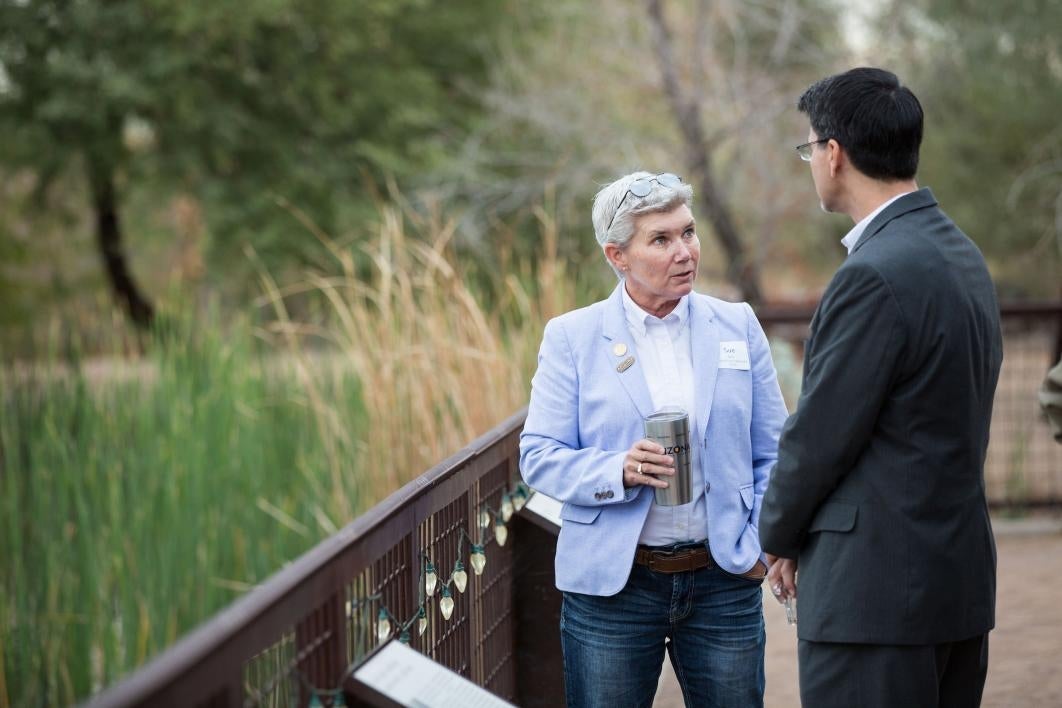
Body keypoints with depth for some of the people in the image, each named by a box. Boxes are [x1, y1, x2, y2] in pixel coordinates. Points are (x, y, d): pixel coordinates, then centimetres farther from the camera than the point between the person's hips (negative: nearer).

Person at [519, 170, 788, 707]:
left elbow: (772, 453, 9)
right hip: (612, 583, -2)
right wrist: (618, 472, -19)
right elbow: (538, 456, -3)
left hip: (723, 581, 2)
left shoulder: (737, 327, 6)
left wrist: (760, 545, -2)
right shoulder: (572, 338, 0)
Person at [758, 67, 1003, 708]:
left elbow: (821, 435, -15)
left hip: (878, 589, -9)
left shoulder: (877, 275, -19)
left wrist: (780, 538, 3)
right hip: (962, 576, 10)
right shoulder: (962, 255, 11)